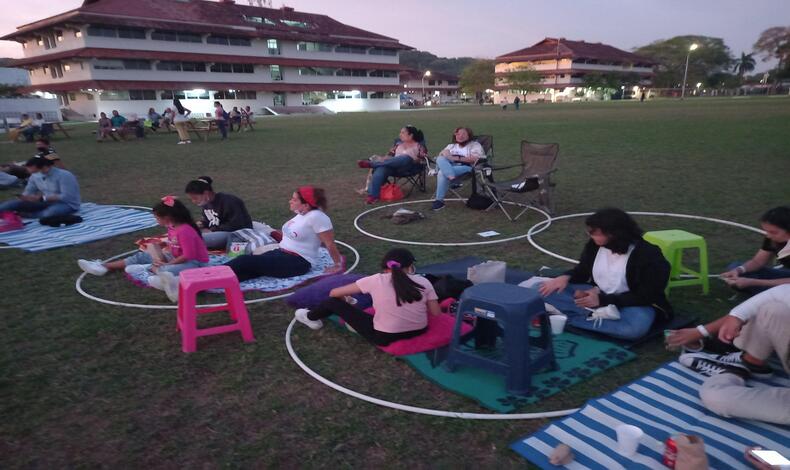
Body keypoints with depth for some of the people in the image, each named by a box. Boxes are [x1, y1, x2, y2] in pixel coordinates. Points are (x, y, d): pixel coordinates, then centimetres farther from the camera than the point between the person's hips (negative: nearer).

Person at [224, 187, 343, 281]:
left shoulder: (316, 216, -21)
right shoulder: (302, 213, 6)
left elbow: (330, 244, -17)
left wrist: (338, 265, -11)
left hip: (298, 262, -8)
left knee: (247, 261, -19)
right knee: (246, 260, -11)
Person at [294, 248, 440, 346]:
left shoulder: (376, 280, -11)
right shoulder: (424, 282, -8)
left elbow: (334, 293, -2)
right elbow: (436, 315, -3)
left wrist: (346, 302, 21)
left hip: (384, 337, -3)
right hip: (419, 332, 4)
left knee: (334, 302, 11)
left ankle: (311, 318, 40)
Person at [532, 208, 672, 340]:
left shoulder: (648, 256, -21)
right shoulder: (595, 245, -7)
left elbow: (644, 297, -19)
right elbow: (583, 270, 9)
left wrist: (603, 300, -25)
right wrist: (566, 277, -14)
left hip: (631, 304, -4)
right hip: (596, 294, 5)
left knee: (635, 327, -43)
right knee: (539, 288, -14)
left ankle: (564, 316, -32)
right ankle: (600, 313, -25)